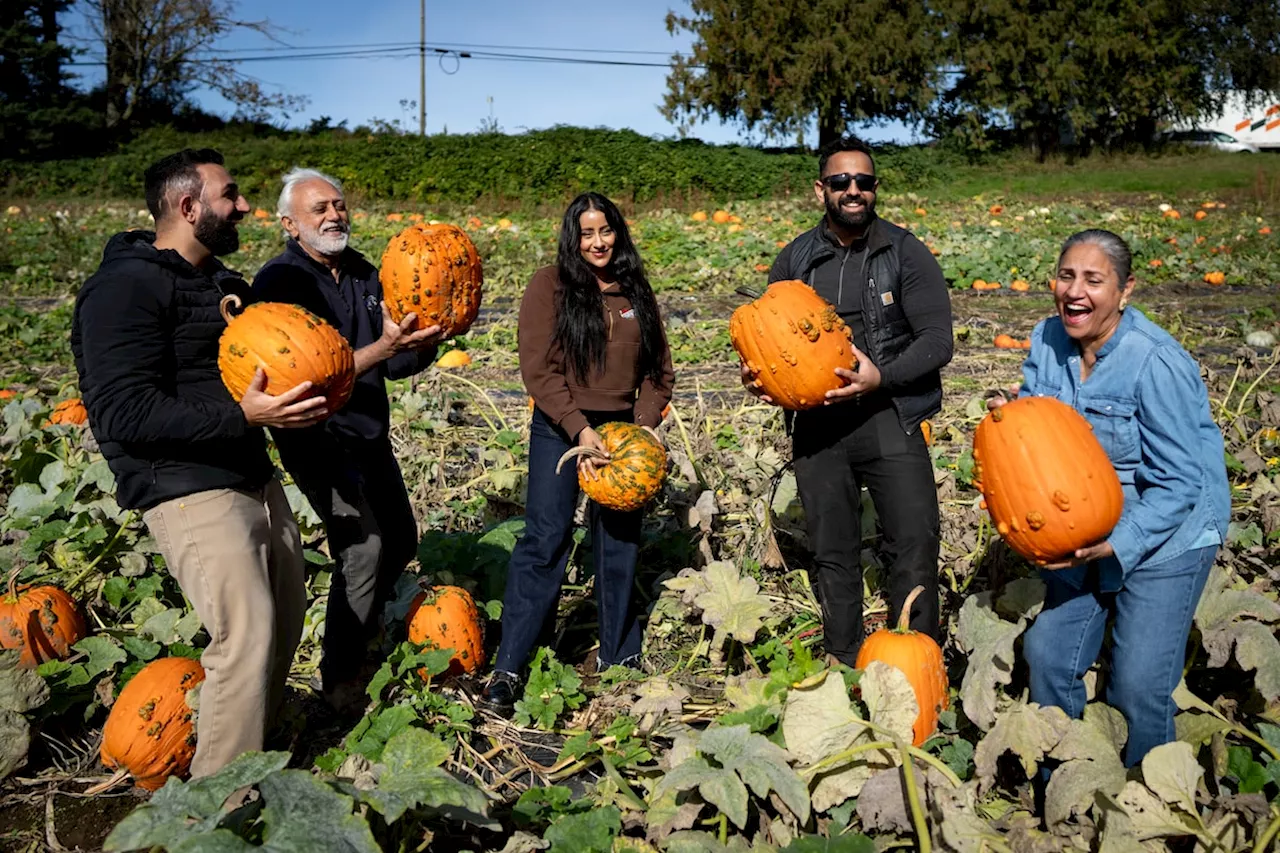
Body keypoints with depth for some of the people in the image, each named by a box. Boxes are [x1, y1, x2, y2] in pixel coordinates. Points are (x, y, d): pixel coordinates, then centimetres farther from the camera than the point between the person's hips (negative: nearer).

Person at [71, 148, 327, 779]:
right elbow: (123, 414, -20)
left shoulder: (222, 282, 18)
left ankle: (252, 742, 31)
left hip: (255, 478, 9)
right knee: (247, 633, -15)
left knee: (286, 617, 12)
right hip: (188, 491, -9)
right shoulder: (126, 288, -12)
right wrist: (241, 416, -28)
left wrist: (298, 398, 8)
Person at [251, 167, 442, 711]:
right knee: (363, 548, -15)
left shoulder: (363, 273, 6)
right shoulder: (280, 281, -16)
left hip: (370, 435, 8)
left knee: (401, 542, 16)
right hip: (319, 439, -8)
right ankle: (338, 679, 2)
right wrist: (384, 345, -35)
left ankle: (358, 630, 39)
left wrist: (424, 344, -13)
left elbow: (395, 366, 7)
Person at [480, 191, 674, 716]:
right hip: (560, 429, -4)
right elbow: (539, 368, -10)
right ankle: (507, 669, -1)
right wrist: (580, 429, -17)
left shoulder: (636, 292, 10)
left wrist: (647, 423, -4)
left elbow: (659, 368, 11)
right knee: (544, 541, -7)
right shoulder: (550, 286, -3)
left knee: (619, 545, 9)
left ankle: (618, 657, 24)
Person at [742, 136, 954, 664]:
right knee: (831, 554, 11)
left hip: (888, 418, -3)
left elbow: (937, 340, -6)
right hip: (815, 424, 3)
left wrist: (881, 377, -21)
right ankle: (843, 667, 27)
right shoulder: (794, 259, 8)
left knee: (914, 547, -8)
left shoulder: (905, 254, -1)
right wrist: (758, 374, -6)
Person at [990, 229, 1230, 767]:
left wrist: (1118, 545, -27)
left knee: (1139, 684, -4)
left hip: (1166, 531, -6)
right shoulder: (1048, 339, -6)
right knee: (1047, 654, 9)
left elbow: (1178, 483, -21)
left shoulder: (1157, 363, -25)